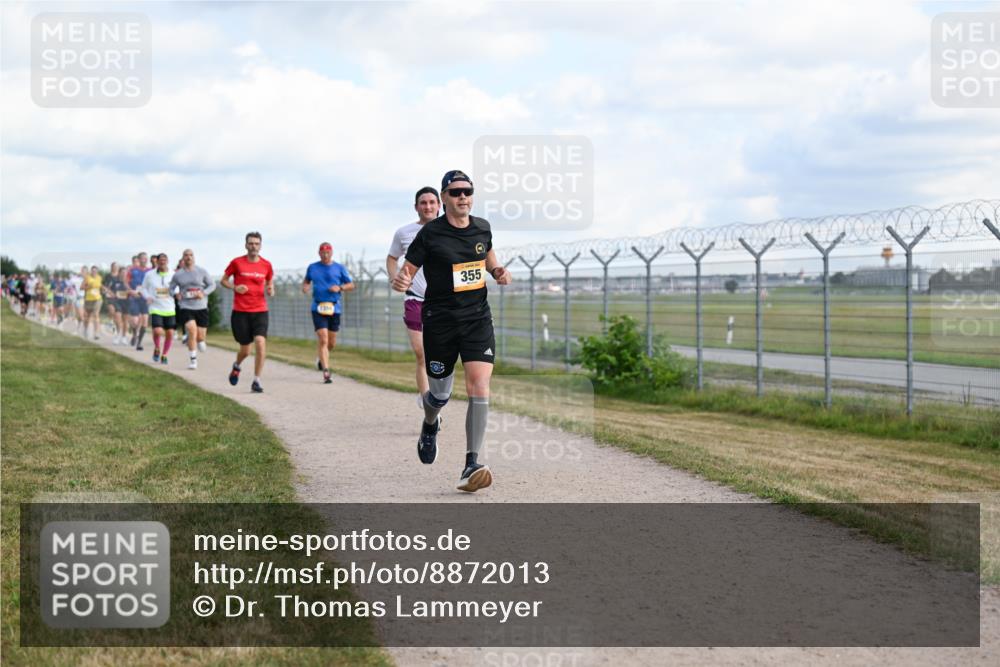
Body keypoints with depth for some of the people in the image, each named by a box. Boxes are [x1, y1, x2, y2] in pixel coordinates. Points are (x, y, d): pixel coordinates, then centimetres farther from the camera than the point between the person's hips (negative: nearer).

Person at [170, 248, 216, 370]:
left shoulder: (202, 272, 2)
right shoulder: (178, 274, 4)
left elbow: (212, 285, 6)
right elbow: (171, 288, 11)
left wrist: (203, 293, -12)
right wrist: (176, 294, -11)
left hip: (201, 307, 1)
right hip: (186, 307, -1)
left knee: (200, 336, 2)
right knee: (192, 330, -22)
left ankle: (200, 341, 44)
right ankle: (193, 360, -12)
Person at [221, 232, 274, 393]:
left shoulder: (266, 265, 4)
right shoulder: (237, 263, -1)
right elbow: (224, 280, 9)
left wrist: (271, 290, -5)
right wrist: (235, 287, -11)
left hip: (260, 311, 1)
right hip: (240, 312, -1)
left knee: (260, 343, -18)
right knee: (245, 350, 4)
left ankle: (256, 381, -10)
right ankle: (236, 366, 41)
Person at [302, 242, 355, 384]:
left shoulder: (340, 268, 6)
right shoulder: (312, 268, 8)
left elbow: (351, 285, 9)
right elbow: (306, 281, 24)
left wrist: (340, 288, -10)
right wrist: (305, 287, 1)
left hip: (334, 308, 2)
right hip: (318, 307, -2)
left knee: (332, 343, 8)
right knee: (323, 339, -14)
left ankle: (321, 357, 40)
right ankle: (326, 372, -13)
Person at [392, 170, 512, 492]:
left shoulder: (482, 227, 5)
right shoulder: (430, 233, -8)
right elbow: (408, 269, -7)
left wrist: (497, 271, 5)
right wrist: (401, 281, -30)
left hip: (478, 319, 2)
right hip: (439, 321, -2)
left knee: (479, 387, -16)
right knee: (440, 394, 9)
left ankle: (472, 464, -13)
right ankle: (429, 427, 48)